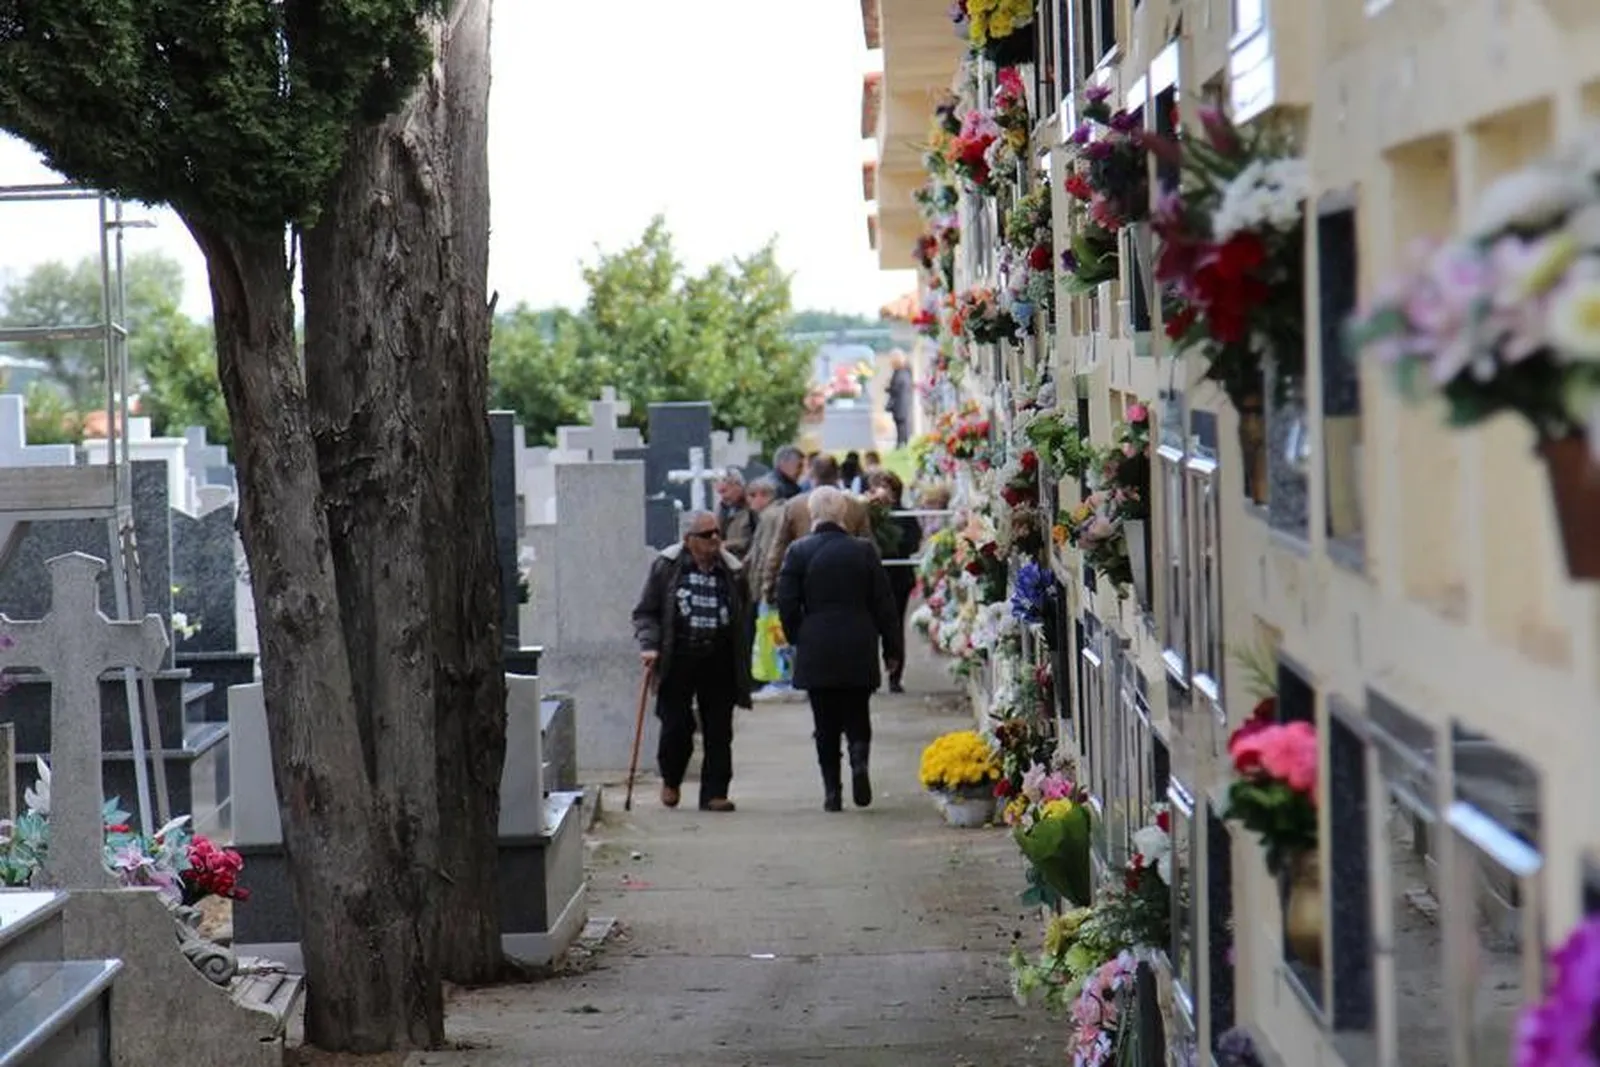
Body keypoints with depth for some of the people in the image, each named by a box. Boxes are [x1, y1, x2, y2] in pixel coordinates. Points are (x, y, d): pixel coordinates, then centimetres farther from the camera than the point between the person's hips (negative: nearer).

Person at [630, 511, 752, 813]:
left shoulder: (732, 570, 6)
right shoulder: (667, 566, 0)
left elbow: (743, 618, 14)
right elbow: (645, 611, 4)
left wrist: (743, 668, 12)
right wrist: (649, 645, -12)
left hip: (718, 662, 2)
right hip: (678, 661, -2)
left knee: (718, 731, 1)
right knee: (676, 725, -1)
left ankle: (714, 793, 8)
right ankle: (670, 780, 25)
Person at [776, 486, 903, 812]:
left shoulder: (799, 552, -4)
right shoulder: (863, 550, -1)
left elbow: (786, 603, -4)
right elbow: (883, 603, 2)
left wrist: (798, 639, 12)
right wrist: (892, 648, 10)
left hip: (816, 650, -1)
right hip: (858, 650, 1)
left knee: (825, 724, 6)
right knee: (856, 715, 13)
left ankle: (832, 790, 2)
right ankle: (859, 758, -15)